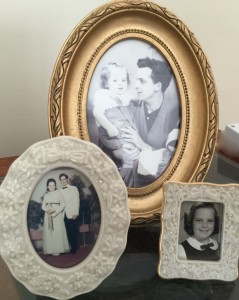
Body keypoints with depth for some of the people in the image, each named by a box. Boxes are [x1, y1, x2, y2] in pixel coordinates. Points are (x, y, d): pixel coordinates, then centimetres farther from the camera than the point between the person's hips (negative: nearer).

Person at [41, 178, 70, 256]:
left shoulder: (58, 193, 0)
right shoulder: (46, 195, 11)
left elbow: (63, 204, -4)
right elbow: (43, 205, 10)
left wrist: (55, 210, -15)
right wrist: (47, 209, -11)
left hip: (57, 215, -4)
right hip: (48, 216, 4)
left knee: (57, 232, -5)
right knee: (49, 232, 2)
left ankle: (58, 249, 1)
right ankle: (51, 249, 7)